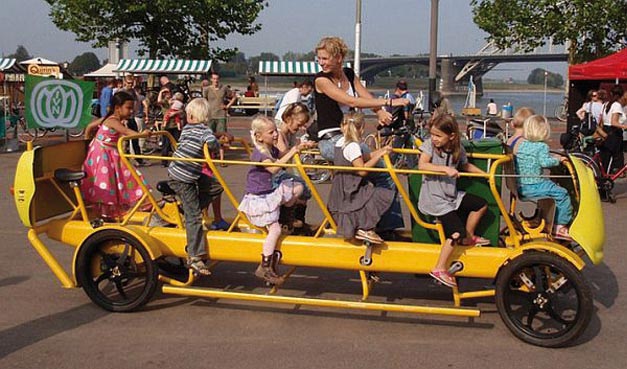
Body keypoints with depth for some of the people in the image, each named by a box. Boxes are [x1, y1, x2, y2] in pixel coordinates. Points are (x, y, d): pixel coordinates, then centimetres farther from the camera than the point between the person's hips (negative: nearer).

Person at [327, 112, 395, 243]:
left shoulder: (340, 142, 10)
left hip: (341, 190, 10)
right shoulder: (353, 146, -19)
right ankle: (365, 229, -8)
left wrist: (381, 150, 7)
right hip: (350, 192, -10)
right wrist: (379, 155, -15)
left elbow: (363, 158, 12)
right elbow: (362, 170, -22)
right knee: (383, 196, -11)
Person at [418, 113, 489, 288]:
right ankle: (439, 269, -12)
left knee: (481, 205, 15)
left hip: (451, 196, 7)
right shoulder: (429, 144, -13)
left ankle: (468, 237, 32)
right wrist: (446, 169, -34)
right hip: (434, 199, -7)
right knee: (456, 232, -17)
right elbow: (422, 165, -28)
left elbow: (465, 165, 22)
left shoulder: (458, 150, 2)